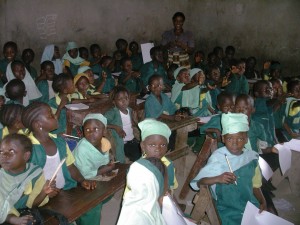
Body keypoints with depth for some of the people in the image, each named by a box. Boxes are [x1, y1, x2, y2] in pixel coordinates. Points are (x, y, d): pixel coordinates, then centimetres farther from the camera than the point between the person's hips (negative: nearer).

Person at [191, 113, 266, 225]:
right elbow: (195, 183, -15)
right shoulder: (217, 159, -13)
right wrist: (217, 179, -29)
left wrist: (263, 202, -5)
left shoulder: (252, 157, 1)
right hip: (228, 210, -4)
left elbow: (255, 185, 11)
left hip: (251, 206, 5)